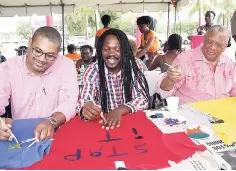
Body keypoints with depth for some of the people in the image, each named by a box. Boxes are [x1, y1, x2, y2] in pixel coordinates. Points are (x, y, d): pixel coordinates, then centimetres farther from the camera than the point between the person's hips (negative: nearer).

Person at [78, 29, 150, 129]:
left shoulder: (135, 67, -5)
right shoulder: (93, 71, -6)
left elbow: (143, 99, -10)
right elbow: (84, 101, -13)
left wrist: (119, 110, -28)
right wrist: (85, 108, -37)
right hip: (103, 122, 1)